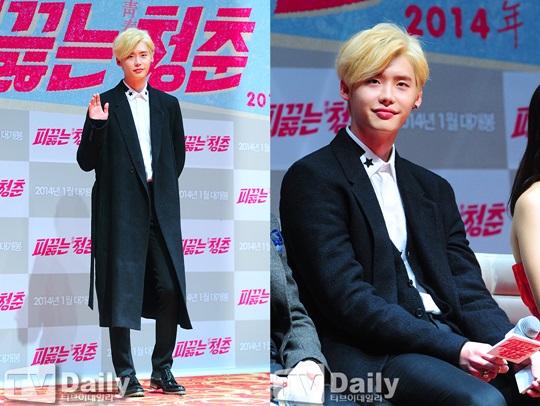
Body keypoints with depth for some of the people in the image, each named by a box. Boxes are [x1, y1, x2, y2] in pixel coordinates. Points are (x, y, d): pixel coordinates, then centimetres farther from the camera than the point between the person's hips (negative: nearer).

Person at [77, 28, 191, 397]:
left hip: (160, 208, 3)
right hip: (121, 210, -3)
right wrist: (95, 126, -13)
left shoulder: (167, 104, 13)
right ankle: (126, 374, 5)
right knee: (121, 289, -2)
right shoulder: (106, 104, 3)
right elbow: (87, 162, 1)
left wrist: (163, 185, 8)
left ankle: (163, 369, 11)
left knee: (170, 288, -2)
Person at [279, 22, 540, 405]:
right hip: (371, 356, -6)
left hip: (454, 341, 6)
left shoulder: (434, 189, 23)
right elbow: (347, 299, -9)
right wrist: (454, 348, -15)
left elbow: (467, 290, 14)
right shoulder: (312, 179, 1)